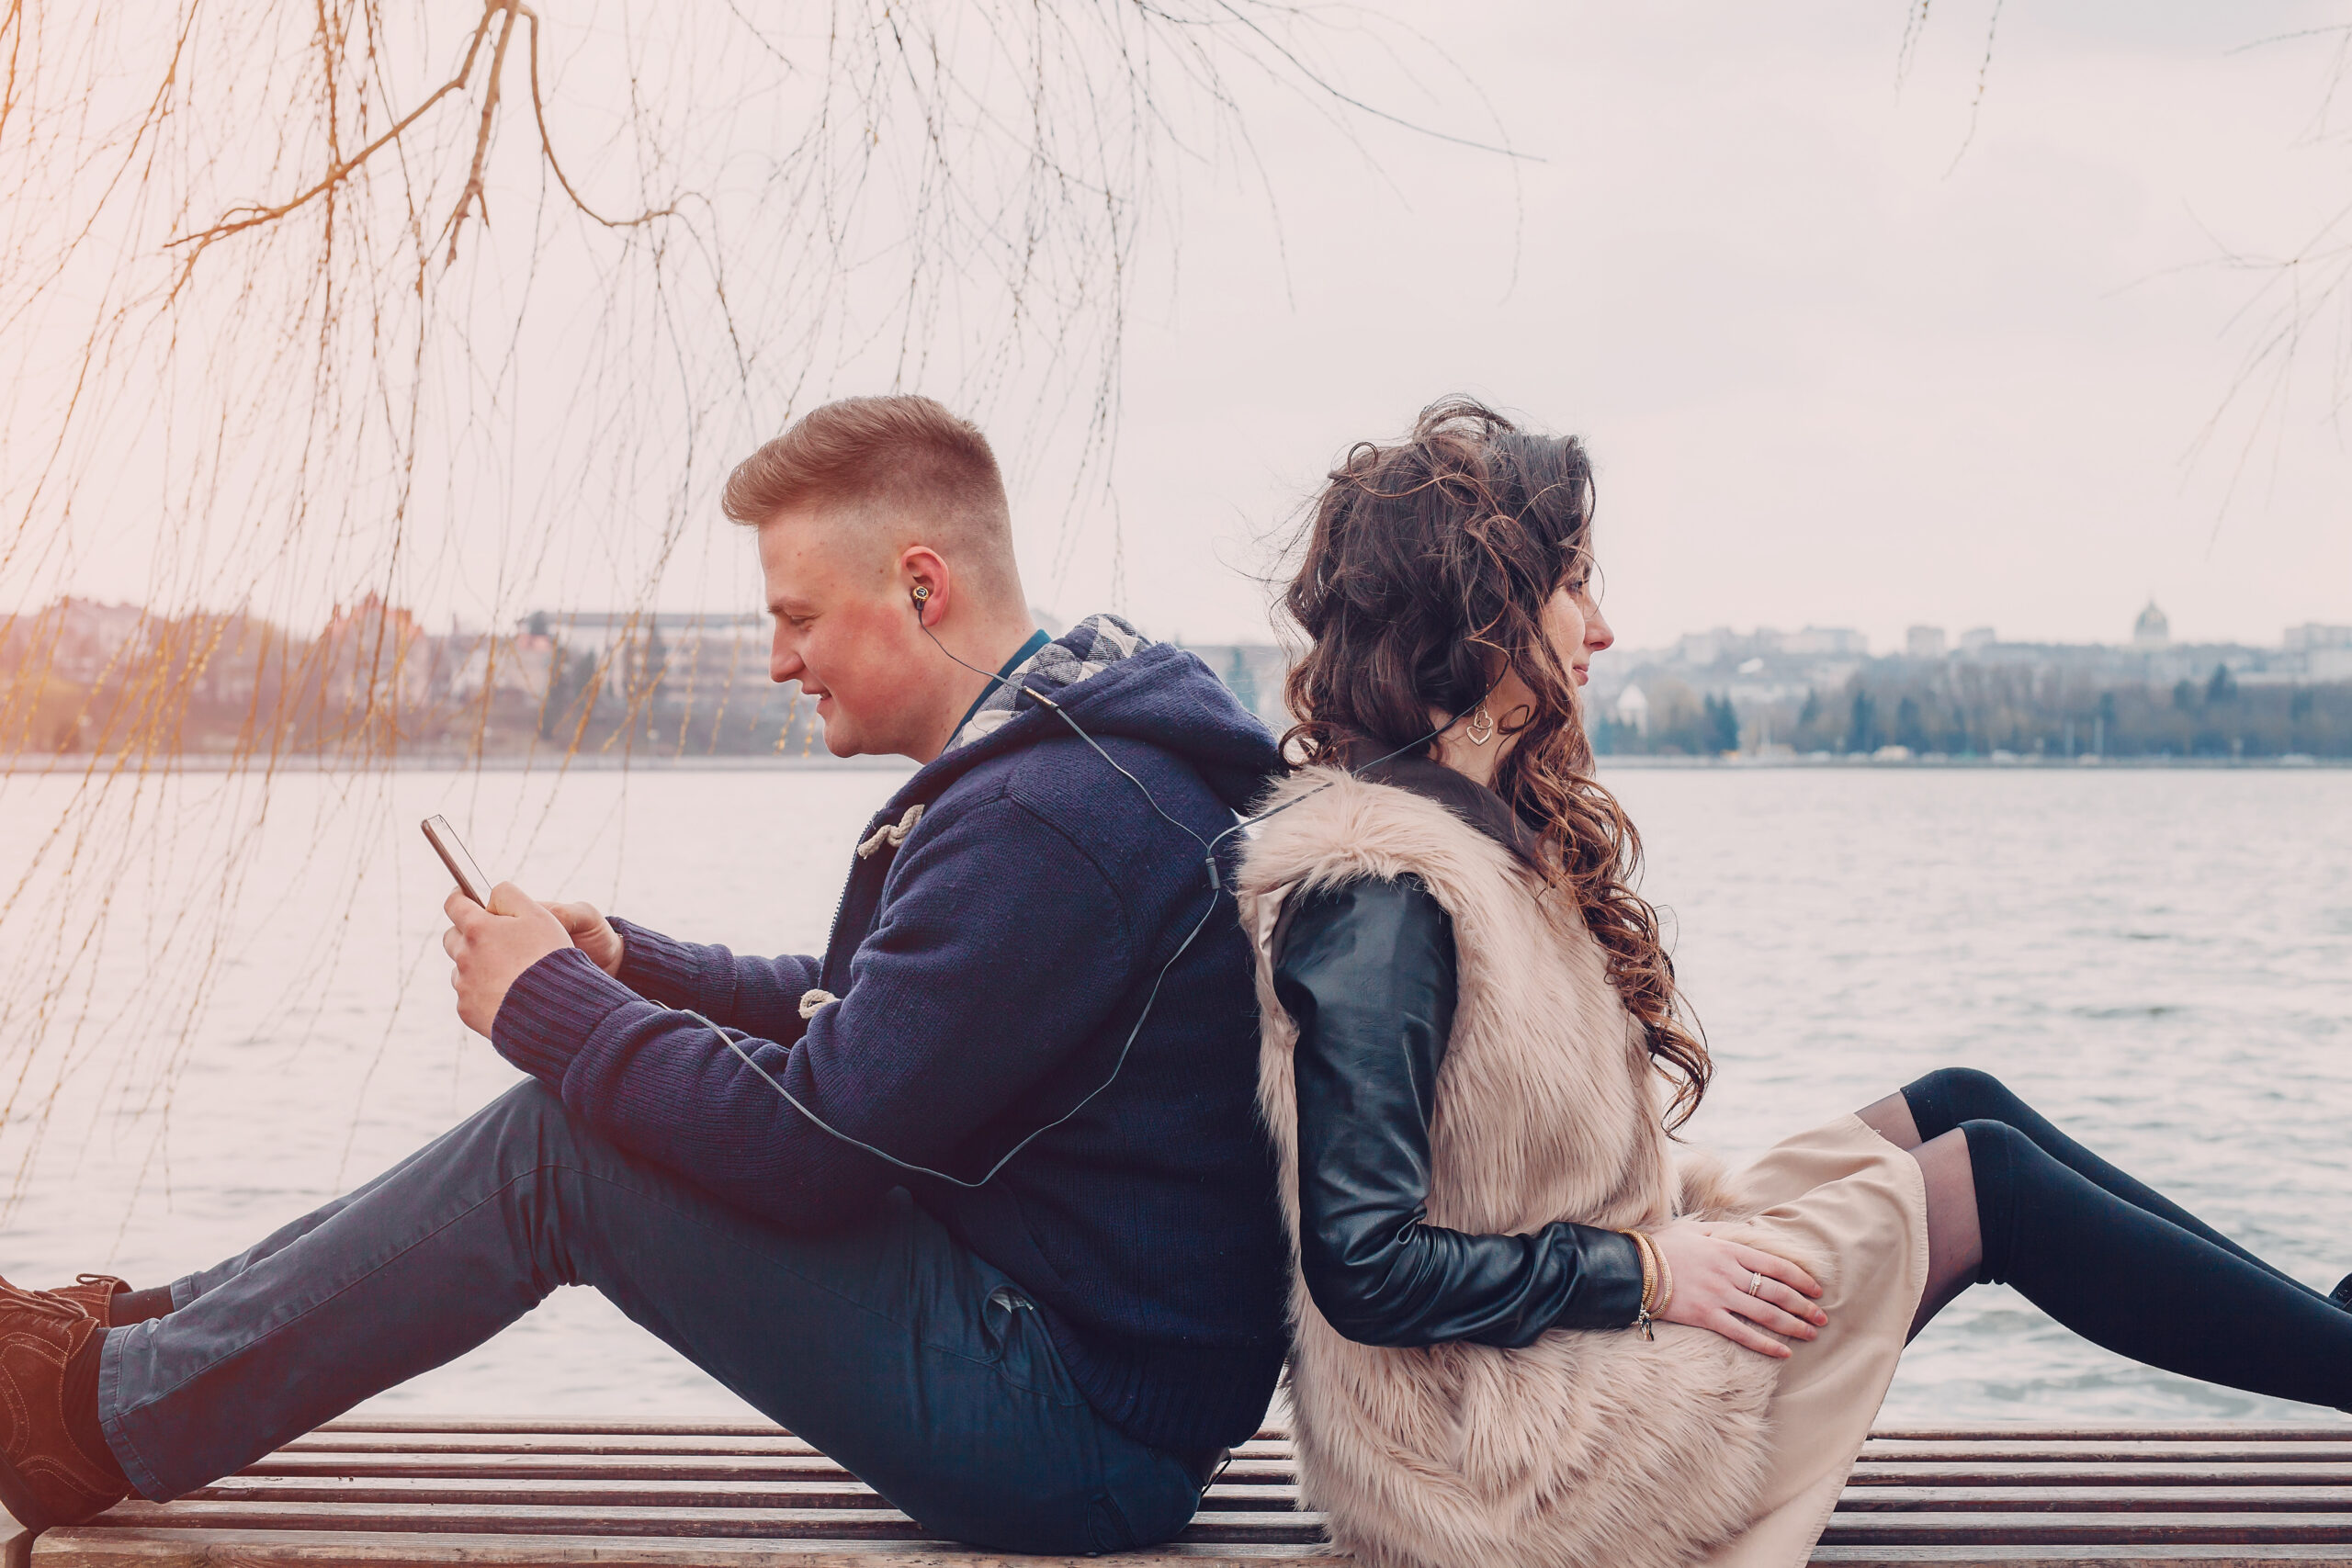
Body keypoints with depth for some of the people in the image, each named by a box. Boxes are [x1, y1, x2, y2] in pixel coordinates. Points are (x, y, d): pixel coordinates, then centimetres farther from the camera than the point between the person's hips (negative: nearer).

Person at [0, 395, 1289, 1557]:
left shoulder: (1043, 823, -24)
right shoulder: (1057, 764, 11)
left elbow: (813, 1146, -24)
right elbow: (858, 1017, 20)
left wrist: (550, 1006, -10)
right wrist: (627, 967, 6)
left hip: (1082, 1437, -10)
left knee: (554, 1149, -10)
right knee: (584, 1116, 10)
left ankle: (108, 1413, 4)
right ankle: (149, 1325, 18)